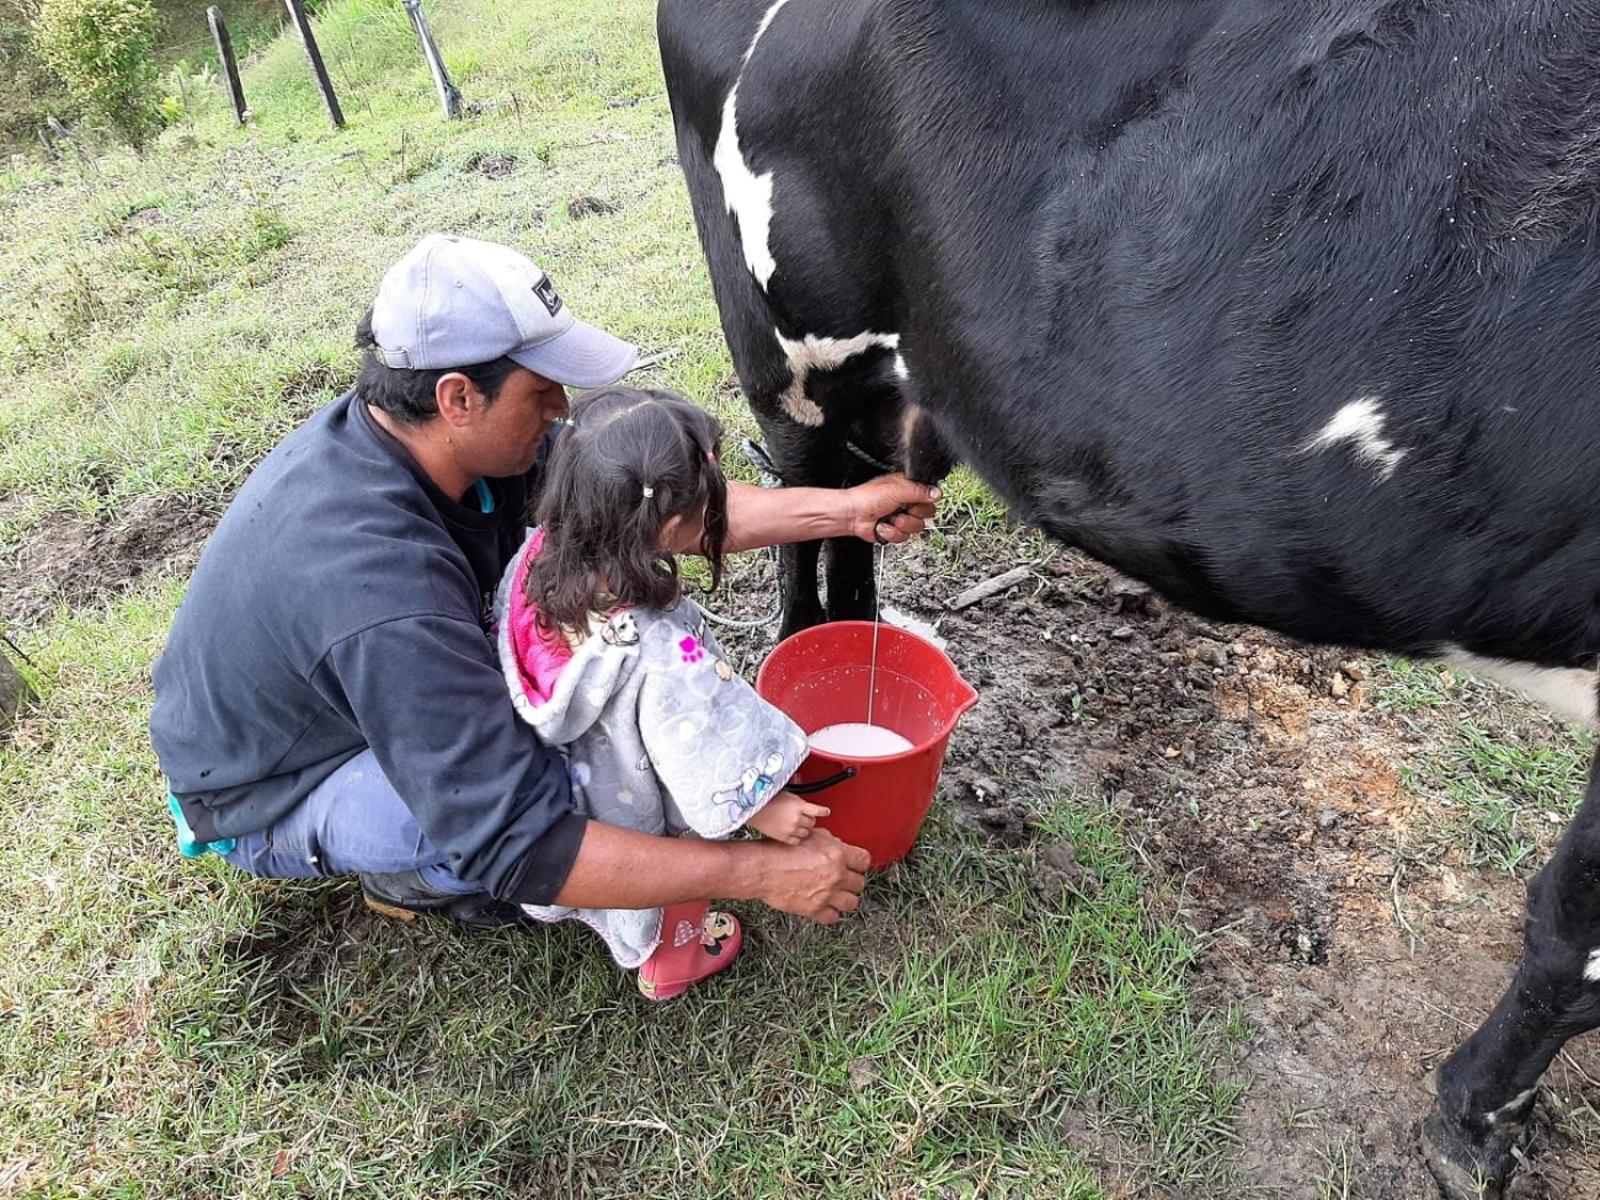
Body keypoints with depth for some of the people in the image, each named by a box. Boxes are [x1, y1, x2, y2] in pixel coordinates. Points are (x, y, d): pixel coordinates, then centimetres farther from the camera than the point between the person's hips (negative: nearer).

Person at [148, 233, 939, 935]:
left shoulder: (422, 427, -19)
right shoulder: (386, 591, -43)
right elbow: (518, 846, -40)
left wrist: (839, 510, -17)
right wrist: (758, 872, -35)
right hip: (264, 796, -7)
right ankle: (408, 877, 2)